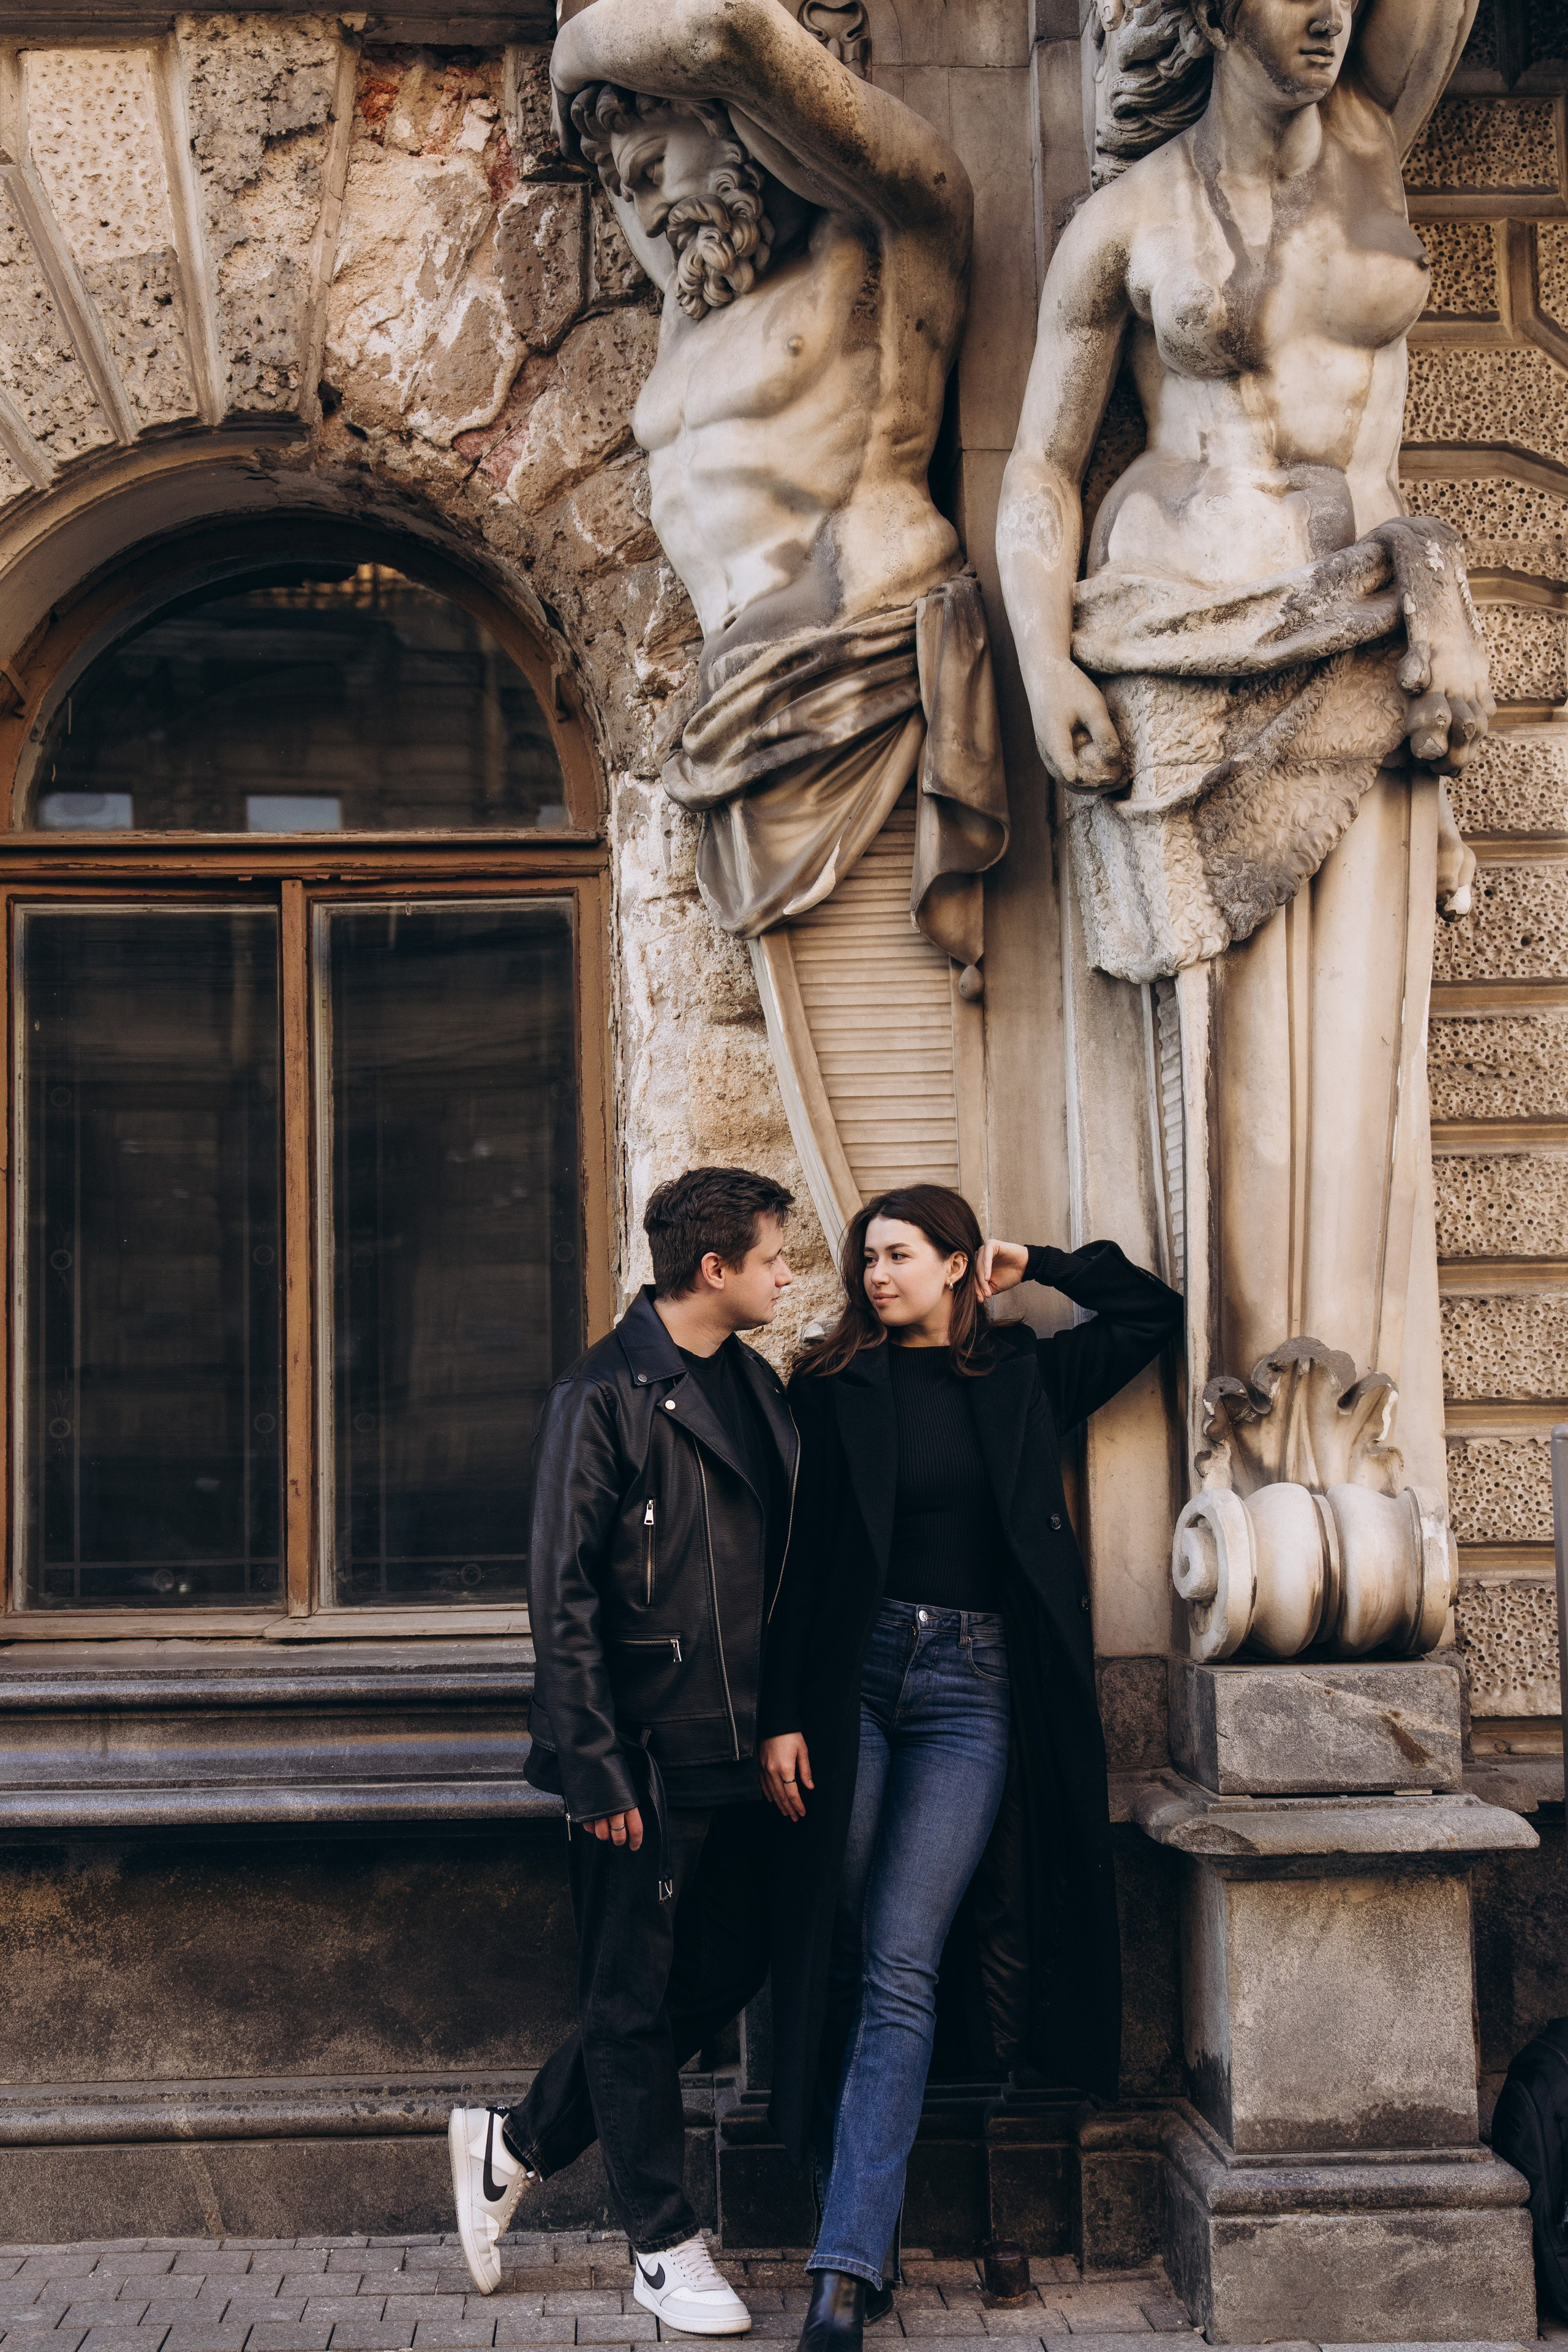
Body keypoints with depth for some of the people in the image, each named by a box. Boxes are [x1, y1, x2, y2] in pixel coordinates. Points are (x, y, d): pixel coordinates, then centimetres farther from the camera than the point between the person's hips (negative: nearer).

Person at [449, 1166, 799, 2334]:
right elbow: (564, 1597, -14)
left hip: (735, 1749, 8)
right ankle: (667, 2246, 18)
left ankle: (515, 2145, 27)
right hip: (645, 1756, -8)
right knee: (634, 1997, 5)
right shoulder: (606, 1396, -12)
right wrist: (598, 1772, -17)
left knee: (728, 1967, 13)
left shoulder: (757, 1385, 12)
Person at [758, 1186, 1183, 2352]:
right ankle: (866, 2232, 12)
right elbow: (797, 1559, 2)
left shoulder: (1021, 1377, 10)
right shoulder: (834, 1387, 6)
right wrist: (782, 1714, -5)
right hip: (853, 1676, 1)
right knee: (837, 1958, -1)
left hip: (971, 1688, -1)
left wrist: (1033, 1265, 11)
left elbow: (1157, 1311, 16)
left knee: (899, 1965, -9)